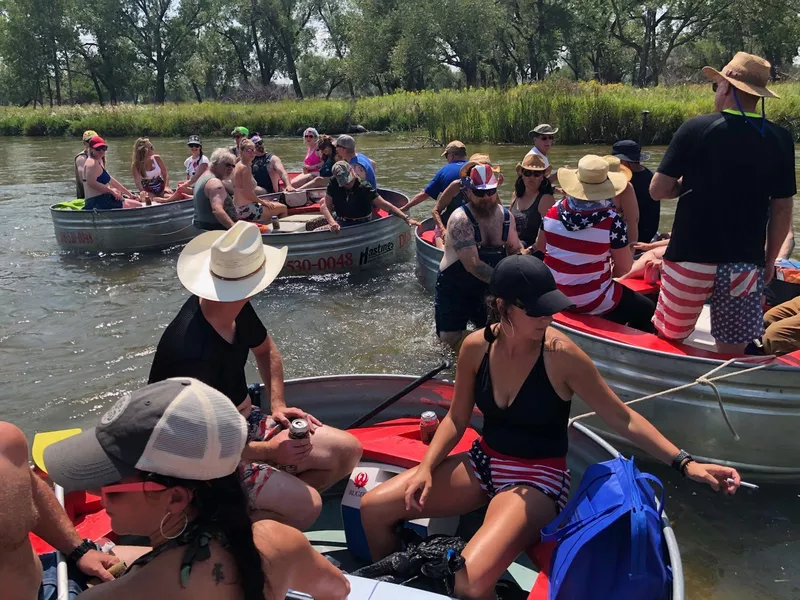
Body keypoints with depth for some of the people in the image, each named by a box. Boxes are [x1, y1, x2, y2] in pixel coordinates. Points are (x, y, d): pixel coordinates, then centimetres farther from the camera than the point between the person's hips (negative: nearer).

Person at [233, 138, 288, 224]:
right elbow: (248, 193, -25)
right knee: (283, 208, 3)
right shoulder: (245, 168, -19)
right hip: (246, 210, -11)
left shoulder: (238, 165, 11)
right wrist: (263, 202, -10)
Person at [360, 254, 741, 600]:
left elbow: (622, 419, -12)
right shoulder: (476, 346, -8)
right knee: (374, 507, -4)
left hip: (537, 479, -5)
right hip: (484, 463, 5)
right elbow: (456, 419, 3)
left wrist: (684, 462, -19)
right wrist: (426, 468, -10)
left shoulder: (561, 355, -20)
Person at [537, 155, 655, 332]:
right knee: (647, 310, 20)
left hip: (553, 294, 6)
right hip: (592, 300, -6)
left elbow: (540, 246, 10)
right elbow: (624, 269, -10)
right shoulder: (612, 220, -20)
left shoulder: (555, 210, -7)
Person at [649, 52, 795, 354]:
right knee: (731, 351, 11)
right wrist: (770, 259, 15)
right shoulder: (780, 139, 0)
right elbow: (782, 210, 4)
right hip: (745, 262, 3)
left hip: (691, 258, -3)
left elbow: (657, 190, -7)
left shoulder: (696, 128, -8)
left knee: (667, 339, 14)